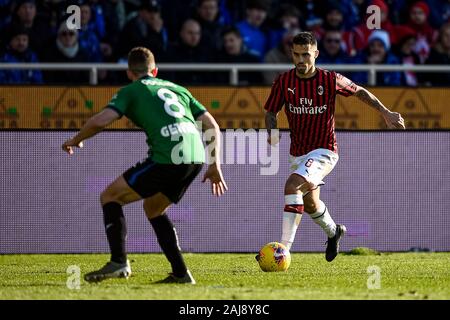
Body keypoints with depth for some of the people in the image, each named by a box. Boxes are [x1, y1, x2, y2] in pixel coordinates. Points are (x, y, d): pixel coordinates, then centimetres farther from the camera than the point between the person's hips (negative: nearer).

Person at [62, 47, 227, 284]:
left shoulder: (131, 91, 11)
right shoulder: (177, 89, 28)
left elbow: (101, 120, -4)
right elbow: (212, 126, 23)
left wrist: (75, 141, 14)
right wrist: (215, 166, 26)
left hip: (166, 159, -6)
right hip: (196, 158, 6)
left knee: (110, 197, 8)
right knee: (153, 208, 28)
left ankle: (119, 262, -7)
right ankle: (180, 273, 19)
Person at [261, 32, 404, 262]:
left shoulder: (330, 79, -13)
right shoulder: (284, 81, -7)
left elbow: (360, 92, 4)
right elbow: (271, 111, 5)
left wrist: (385, 113, 0)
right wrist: (272, 131, -16)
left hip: (324, 151, -5)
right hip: (297, 153, 5)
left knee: (292, 185, -29)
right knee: (309, 204, 21)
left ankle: (284, 249, -30)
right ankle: (333, 232, 55)